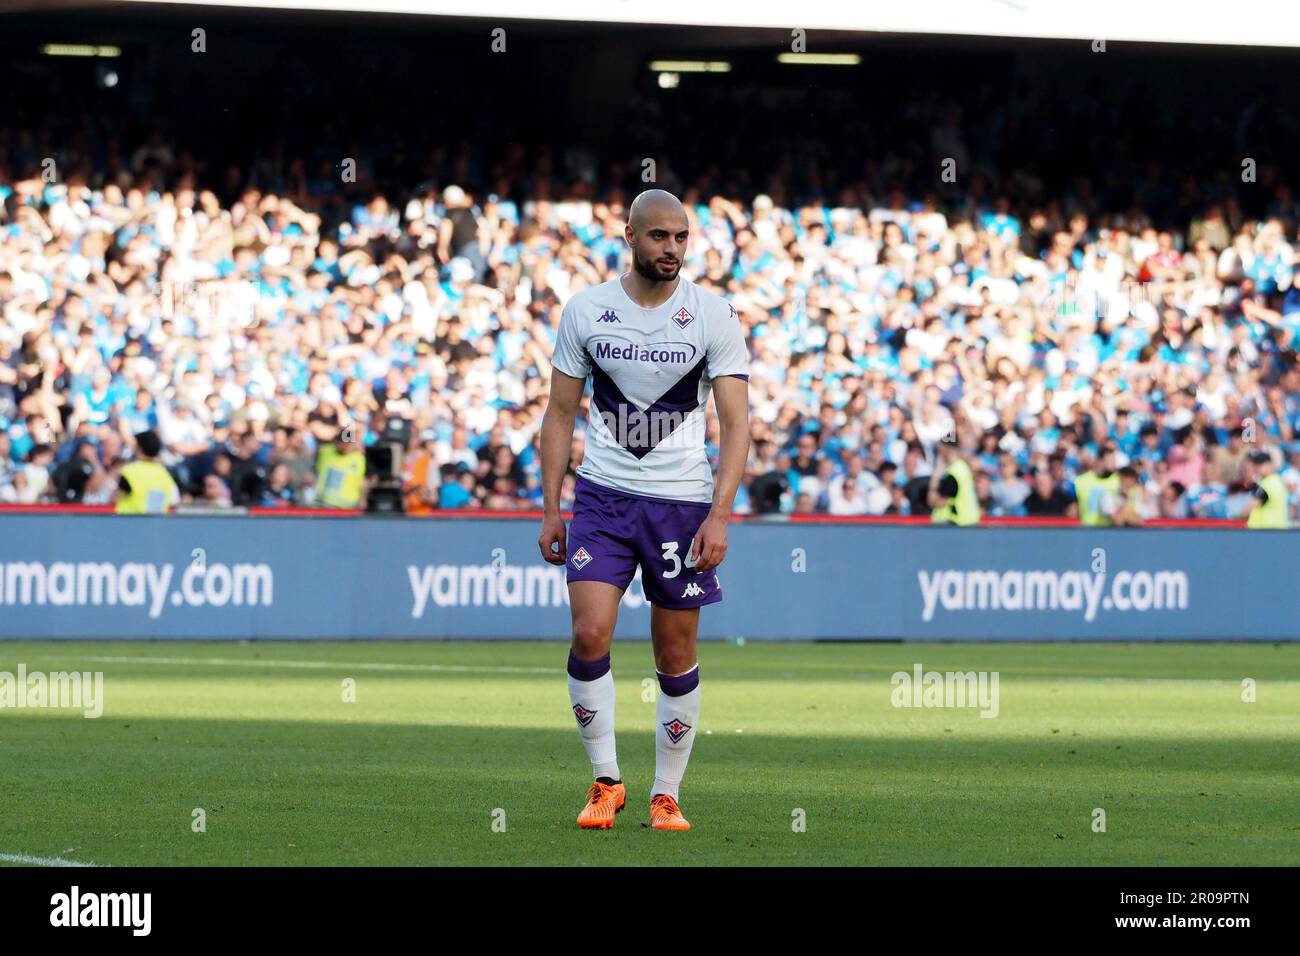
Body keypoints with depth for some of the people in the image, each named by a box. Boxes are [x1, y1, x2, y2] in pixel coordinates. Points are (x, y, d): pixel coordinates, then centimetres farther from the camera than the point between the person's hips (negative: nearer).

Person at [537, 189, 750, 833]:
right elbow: (560, 414, 8)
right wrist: (550, 508, 3)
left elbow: (736, 423, -5)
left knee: (676, 656, 3)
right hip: (602, 495, 1)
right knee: (590, 635, -14)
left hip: (683, 500, 0)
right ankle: (605, 781, 0)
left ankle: (667, 795, 16)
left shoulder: (713, 317, -3)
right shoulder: (585, 311, 1)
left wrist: (719, 515, -15)